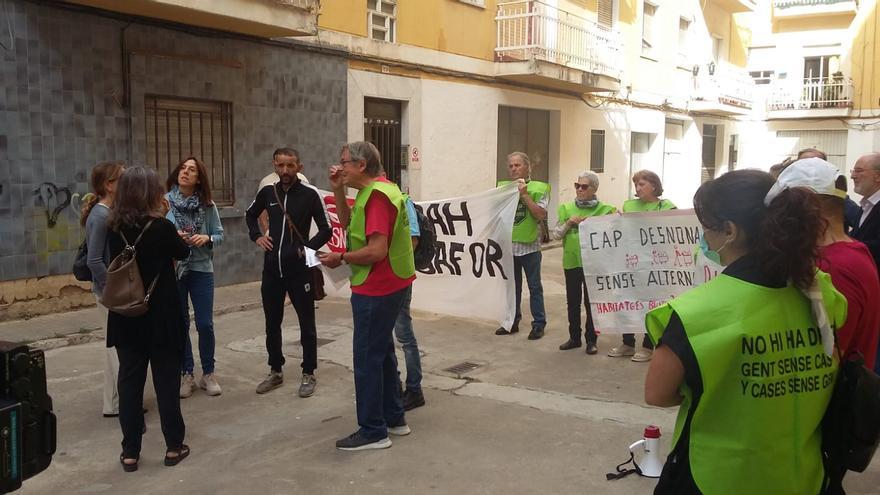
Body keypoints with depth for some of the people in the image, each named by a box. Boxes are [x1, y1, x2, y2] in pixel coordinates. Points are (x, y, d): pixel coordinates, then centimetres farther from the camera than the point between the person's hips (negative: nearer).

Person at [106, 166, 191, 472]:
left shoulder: (114, 229, -2)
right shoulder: (161, 226, -14)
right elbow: (183, 253, 4)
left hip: (126, 318, 4)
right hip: (161, 318, -3)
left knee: (129, 382, 9)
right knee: (166, 381, 8)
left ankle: (130, 452, 15)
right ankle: (173, 446, 16)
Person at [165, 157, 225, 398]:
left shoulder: (207, 205, -2)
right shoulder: (164, 202, -7)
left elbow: (219, 235, 3)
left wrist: (207, 239, -17)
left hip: (201, 269, 1)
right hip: (172, 269, 0)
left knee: (205, 324, 2)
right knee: (180, 324, 9)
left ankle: (208, 373, 19)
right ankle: (186, 374, 23)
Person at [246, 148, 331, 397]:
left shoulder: (310, 194, -8)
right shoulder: (267, 192, 5)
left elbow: (326, 229, -5)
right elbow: (250, 215, 23)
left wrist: (307, 249, -12)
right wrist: (257, 236, 8)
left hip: (299, 269, -4)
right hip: (271, 268, 4)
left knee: (306, 323, 5)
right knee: (272, 323, 13)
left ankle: (309, 374, 17)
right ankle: (276, 371, 27)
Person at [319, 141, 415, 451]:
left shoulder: (376, 195, -21)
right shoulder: (376, 190, 12)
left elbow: (376, 251, -27)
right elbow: (348, 222, 19)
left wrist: (340, 258, -14)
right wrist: (338, 191, 7)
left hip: (376, 289, -11)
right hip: (388, 284, 11)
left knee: (367, 357, -2)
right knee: (382, 351, 19)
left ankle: (373, 431, 7)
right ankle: (394, 418, 29)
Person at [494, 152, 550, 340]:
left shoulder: (538, 188, -2)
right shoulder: (503, 187, 8)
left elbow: (541, 215, -12)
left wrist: (525, 195, -15)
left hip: (529, 246, -3)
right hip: (508, 245, 4)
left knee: (534, 287, 4)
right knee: (512, 286, 13)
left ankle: (538, 324, 13)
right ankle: (512, 321, 24)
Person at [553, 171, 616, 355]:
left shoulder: (603, 209, -3)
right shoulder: (567, 208, 6)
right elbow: (556, 234, 5)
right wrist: (568, 223, -11)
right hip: (571, 261, 3)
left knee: (591, 301, 4)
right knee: (572, 301, 12)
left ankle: (591, 340, 14)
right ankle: (574, 337, 23)